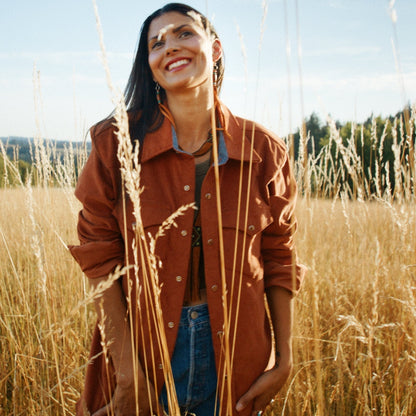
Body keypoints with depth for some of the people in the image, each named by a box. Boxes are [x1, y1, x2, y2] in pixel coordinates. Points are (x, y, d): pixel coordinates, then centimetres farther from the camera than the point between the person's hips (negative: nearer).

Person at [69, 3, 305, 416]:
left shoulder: (264, 151, -4)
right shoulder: (118, 143, -7)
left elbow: (278, 261, 1)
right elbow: (100, 257, -8)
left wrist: (284, 360, -2)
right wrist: (128, 373, -12)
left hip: (235, 354, 1)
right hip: (142, 347, -1)